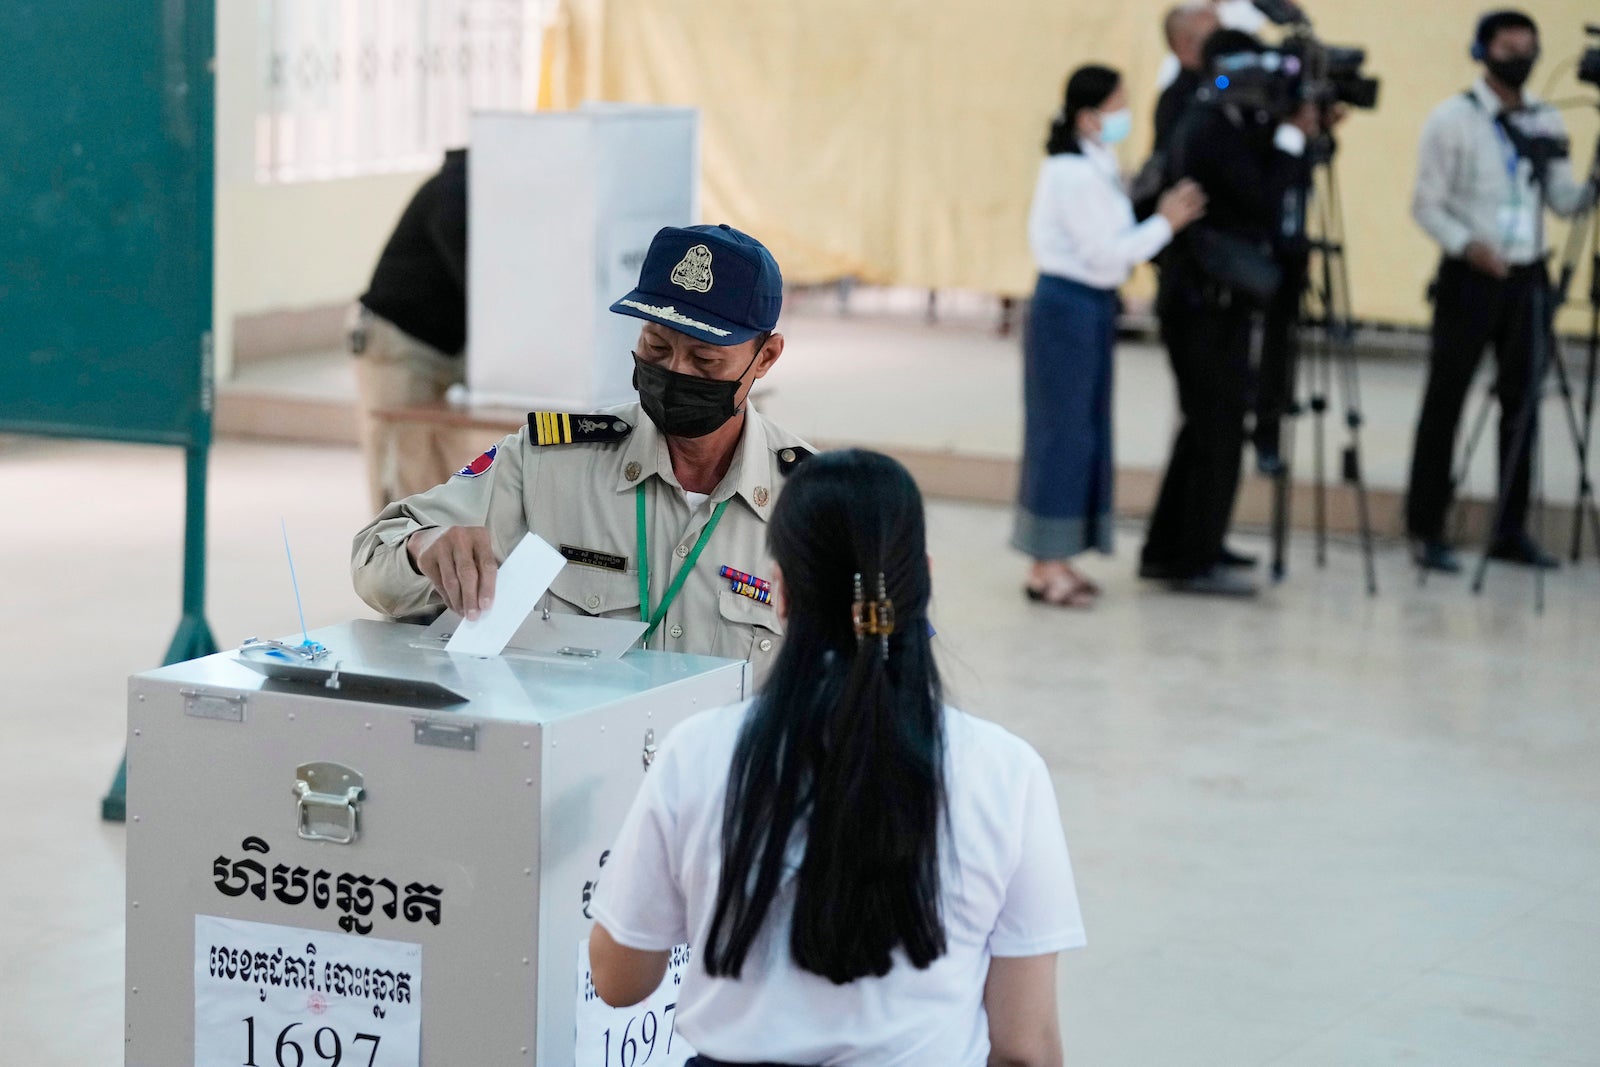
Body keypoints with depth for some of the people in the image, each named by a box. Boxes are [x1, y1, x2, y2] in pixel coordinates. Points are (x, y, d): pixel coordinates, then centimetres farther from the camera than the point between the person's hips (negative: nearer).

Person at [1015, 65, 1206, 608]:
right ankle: (1046, 567, 1)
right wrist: (1165, 223, -12)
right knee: (1064, 428, -5)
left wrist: (1156, 222, 5)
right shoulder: (1075, 175, -18)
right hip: (1071, 307, -10)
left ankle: (1055, 562, 18)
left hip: (1091, 305, 10)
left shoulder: (1094, 167, 12)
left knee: (1084, 432, 12)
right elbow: (1106, 253, -20)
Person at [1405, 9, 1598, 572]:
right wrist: (1467, 245, -23)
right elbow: (1427, 204, -7)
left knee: (1522, 403, 7)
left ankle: (1511, 530, 15)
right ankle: (1426, 530, 3)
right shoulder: (1452, 119, -4)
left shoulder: (1548, 121, 9)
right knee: (1444, 404, -1)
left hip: (1526, 278, 5)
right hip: (1469, 276, -4)